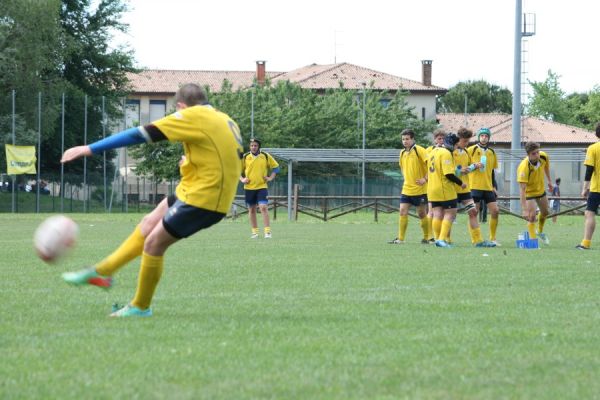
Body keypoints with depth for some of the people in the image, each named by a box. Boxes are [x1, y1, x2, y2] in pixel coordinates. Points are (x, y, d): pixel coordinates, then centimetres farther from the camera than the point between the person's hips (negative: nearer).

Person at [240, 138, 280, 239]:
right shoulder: (245, 157, 3)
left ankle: (267, 231, -13)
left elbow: (276, 167, 12)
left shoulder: (266, 156, 1)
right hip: (249, 187, 2)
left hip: (262, 186, -2)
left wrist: (270, 178, 1)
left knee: (263, 208, -14)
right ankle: (255, 232, 16)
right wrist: (242, 179, -1)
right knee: (251, 210, 7)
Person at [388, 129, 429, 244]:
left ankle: (426, 238, 15)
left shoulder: (419, 150, -11)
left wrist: (425, 179, -20)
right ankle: (400, 238, 0)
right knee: (403, 212, -2)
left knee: (422, 214, 3)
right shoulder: (402, 153, 10)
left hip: (420, 189, -6)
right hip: (406, 189, 6)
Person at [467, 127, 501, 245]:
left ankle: (492, 238, 9)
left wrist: (494, 186, 13)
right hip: (474, 186, -5)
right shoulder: (471, 150, -2)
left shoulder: (492, 152, 13)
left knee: (495, 211, -1)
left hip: (488, 187, 5)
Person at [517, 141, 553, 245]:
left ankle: (540, 232, 50)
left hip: (541, 189, 6)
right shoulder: (524, 167, -41)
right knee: (532, 216, -19)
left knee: (544, 212, 23)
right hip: (529, 192, -6)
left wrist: (549, 180, 15)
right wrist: (524, 210, -48)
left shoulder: (543, 156, -24)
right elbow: (522, 189, -43)